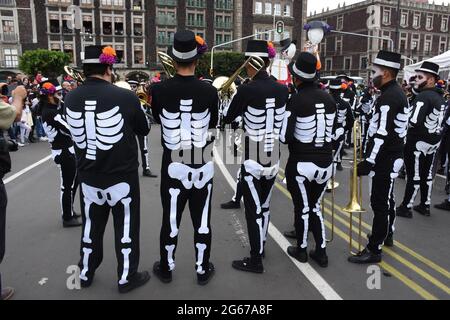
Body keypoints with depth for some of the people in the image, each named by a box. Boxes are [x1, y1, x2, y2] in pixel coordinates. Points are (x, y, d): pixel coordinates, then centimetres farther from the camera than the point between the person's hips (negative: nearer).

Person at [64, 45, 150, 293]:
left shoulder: (71, 98, -5)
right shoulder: (125, 96, -17)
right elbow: (144, 130, -1)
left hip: (87, 176, 4)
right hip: (122, 175, -4)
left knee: (91, 226, 20)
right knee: (126, 227, 11)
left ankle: (85, 274, 36)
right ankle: (126, 277, 24)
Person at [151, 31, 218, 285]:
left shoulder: (160, 90, -11)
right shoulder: (209, 91, -11)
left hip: (173, 164, 0)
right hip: (203, 165, 0)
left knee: (171, 219, 14)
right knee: (202, 219, 13)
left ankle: (166, 268, 32)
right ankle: (203, 270, 28)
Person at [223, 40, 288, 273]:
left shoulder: (247, 89, -16)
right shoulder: (282, 89, 1)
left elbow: (227, 118, -4)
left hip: (253, 159, -6)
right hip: (274, 157, 6)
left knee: (254, 209, 5)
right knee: (265, 206, 20)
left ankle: (255, 260, 17)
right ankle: (260, 247, 39)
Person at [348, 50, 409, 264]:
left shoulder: (388, 97, -21)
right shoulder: (397, 93, 12)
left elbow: (382, 134, -26)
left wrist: (368, 162, -24)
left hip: (385, 158, -11)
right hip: (392, 155, 11)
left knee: (380, 202, -5)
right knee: (386, 198, 23)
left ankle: (374, 249, 4)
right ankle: (386, 235, 40)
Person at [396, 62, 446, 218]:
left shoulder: (423, 96, -19)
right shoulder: (440, 97, 10)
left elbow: (414, 121, -27)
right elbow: (436, 120, 17)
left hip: (418, 141, -9)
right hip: (434, 140, 9)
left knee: (414, 175, -1)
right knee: (427, 174, 15)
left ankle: (406, 207, 9)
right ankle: (425, 206, 25)